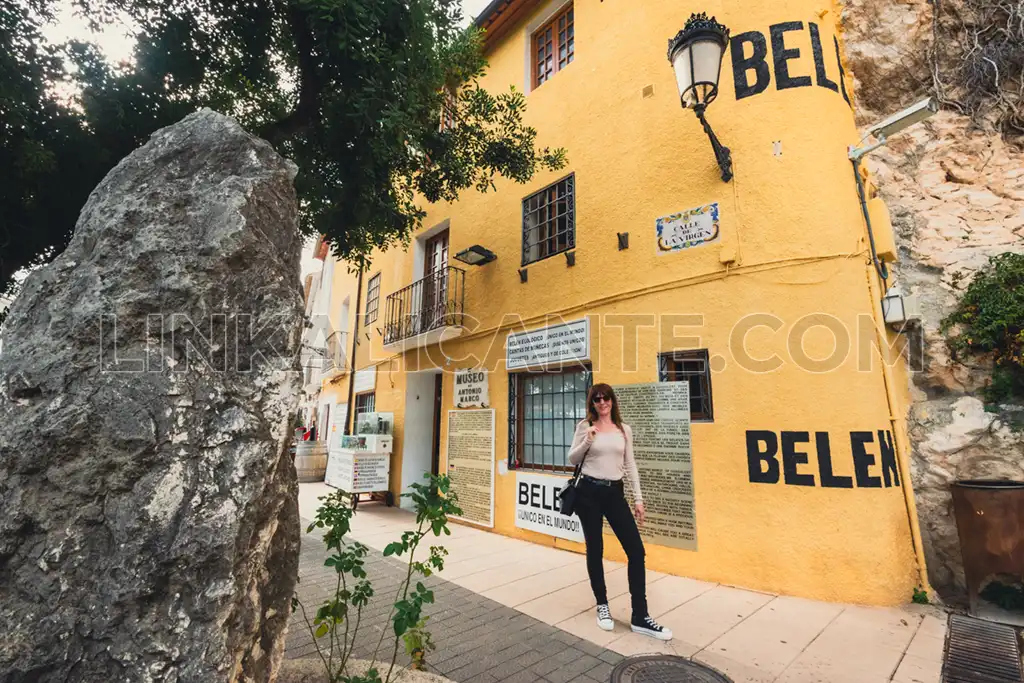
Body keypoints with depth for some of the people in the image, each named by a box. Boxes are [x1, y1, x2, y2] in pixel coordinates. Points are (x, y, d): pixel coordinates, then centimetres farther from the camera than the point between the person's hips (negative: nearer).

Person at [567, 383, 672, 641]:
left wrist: (638, 498, 7)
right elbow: (572, 460, 0)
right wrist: (587, 440, -17)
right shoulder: (585, 426, -1)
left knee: (636, 550, -2)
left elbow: (630, 465, 10)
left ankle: (640, 618, 12)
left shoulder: (624, 430, 7)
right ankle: (602, 605, 30)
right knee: (595, 550, 8)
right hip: (589, 492, -2)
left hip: (615, 493, 3)